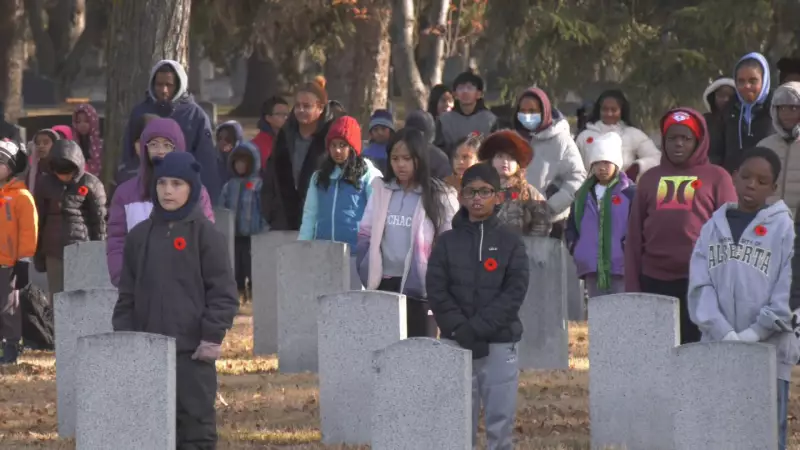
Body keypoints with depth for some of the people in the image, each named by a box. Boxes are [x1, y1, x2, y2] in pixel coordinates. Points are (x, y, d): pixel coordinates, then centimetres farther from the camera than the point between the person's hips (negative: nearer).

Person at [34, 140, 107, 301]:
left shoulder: (91, 184, -2)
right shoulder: (45, 184, 7)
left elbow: (99, 221, 0)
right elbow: (38, 220, 11)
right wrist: (38, 255, 9)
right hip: (54, 251, 3)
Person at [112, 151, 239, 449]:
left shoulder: (205, 233, -3)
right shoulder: (140, 235, 10)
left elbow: (222, 290, -5)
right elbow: (127, 293, 14)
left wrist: (213, 336, -10)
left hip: (193, 349, -5)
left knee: (196, 418, -2)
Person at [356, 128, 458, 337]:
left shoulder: (439, 196, -2)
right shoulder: (380, 189, 9)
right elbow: (365, 235, 12)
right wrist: (365, 273, 3)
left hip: (418, 286, -3)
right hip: (383, 284, 4)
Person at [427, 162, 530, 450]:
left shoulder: (510, 243, 3)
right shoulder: (447, 242, 7)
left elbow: (514, 293, -5)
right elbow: (437, 291, 0)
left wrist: (478, 328, -14)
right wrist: (460, 329, -14)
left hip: (499, 343, -1)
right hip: (456, 345, 1)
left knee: (500, 421, -1)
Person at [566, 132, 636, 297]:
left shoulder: (629, 192, -2)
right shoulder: (583, 195, 15)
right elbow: (571, 226, 21)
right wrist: (574, 247, 6)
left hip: (621, 269, -5)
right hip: (592, 268, 5)